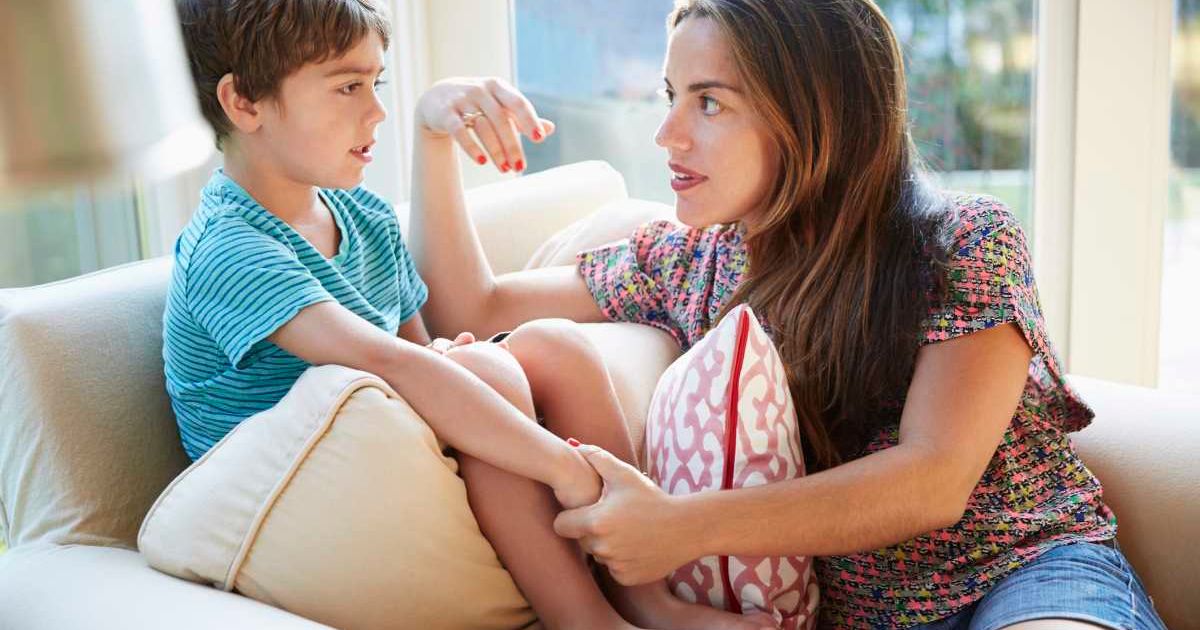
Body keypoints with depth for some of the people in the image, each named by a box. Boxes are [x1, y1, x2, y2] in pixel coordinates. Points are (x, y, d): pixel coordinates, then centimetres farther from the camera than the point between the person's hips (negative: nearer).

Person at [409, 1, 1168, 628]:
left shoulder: (967, 242, -8)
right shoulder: (684, 261, 4)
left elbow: (935, 480, -19)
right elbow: (472, 309, 11)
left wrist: (684, 528, -27)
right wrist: (434, 135, -3)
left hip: (1030, 569, -2)